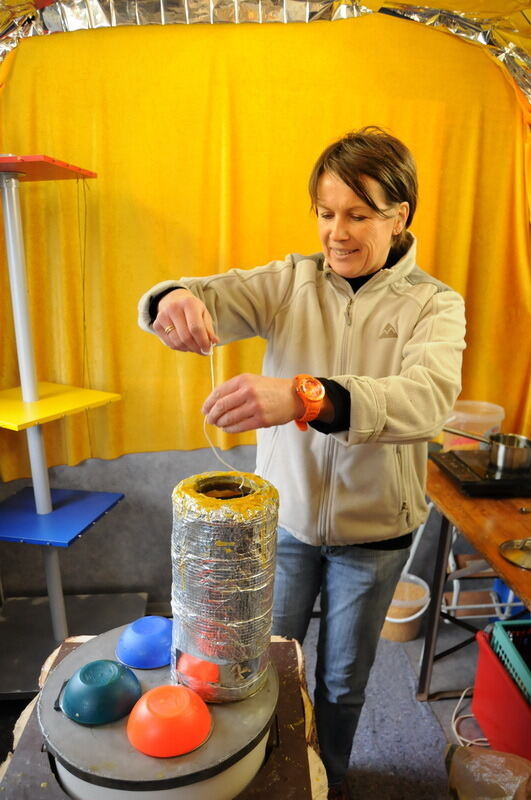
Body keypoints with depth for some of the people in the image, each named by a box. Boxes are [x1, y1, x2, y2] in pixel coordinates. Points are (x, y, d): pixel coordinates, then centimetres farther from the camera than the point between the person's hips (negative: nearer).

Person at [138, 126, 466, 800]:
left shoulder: (434, 305, -12)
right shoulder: (292, 280, -6)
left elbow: (427, 400, -32)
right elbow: (217, 298, -20)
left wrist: (305, 396, -49)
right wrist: (176, 299, -45)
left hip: (373, 529, -1)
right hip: (284, 514, 1)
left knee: (343, 680, 22)